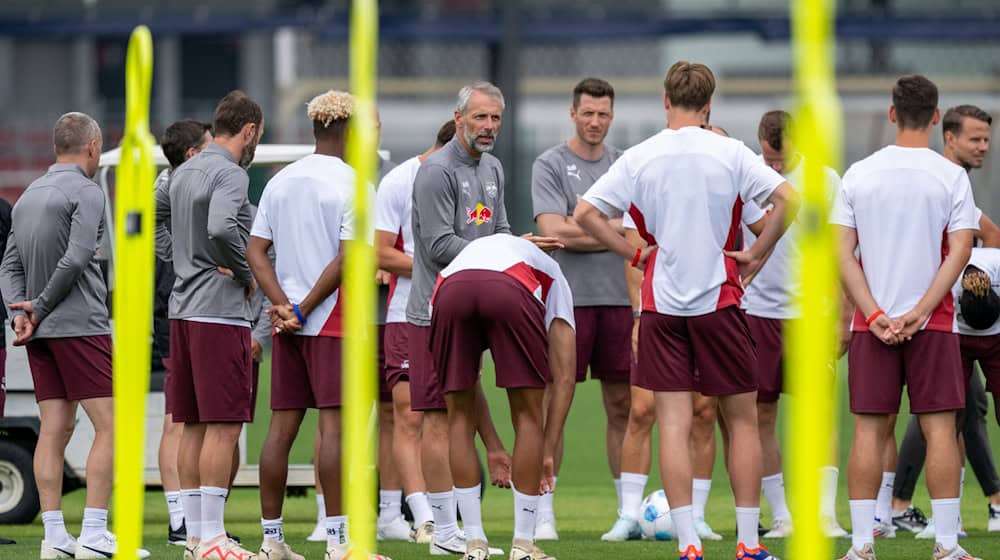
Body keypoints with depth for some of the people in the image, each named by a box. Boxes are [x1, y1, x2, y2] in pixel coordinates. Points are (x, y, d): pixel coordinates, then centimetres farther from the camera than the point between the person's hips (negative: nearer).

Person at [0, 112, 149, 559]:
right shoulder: (85, 192, -8)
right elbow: (76, 259, -17)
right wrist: (41, 308, -7)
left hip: (41, 334, 8)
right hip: (80, 324, -8)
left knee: (54, 429, 6)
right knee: (109, 426, -6)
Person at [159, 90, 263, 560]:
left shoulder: (183, 173, 15)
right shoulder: (230, 174, -12)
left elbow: (146, 219, 27)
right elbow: (221, 228, -28)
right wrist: (246, 274, -12)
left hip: (183, 310, 9)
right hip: (221, 311, -9)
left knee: (194, 426, 10)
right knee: (223, 427, -8)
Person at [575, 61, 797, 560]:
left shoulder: (640, 158, 1)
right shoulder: (729, 153, -3)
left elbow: (585, 213, -3)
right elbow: (788, 199, -13)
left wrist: (635, 253, 5)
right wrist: (756, 255, -3)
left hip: (661, 303, 1)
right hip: (719, 298, -1)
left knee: (674, 422, 0)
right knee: (741, 419, 10)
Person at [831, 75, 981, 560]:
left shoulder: (858, 174, 3)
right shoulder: (951, 177, -3)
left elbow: (843, 254, -2)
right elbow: (960, 252, -9)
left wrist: (875, 315, -6)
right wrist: (919, 312, -10)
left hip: (872, 322, 2)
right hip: (934, 321, -2)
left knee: (869, 430, 3)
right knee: (939, 428, 1)